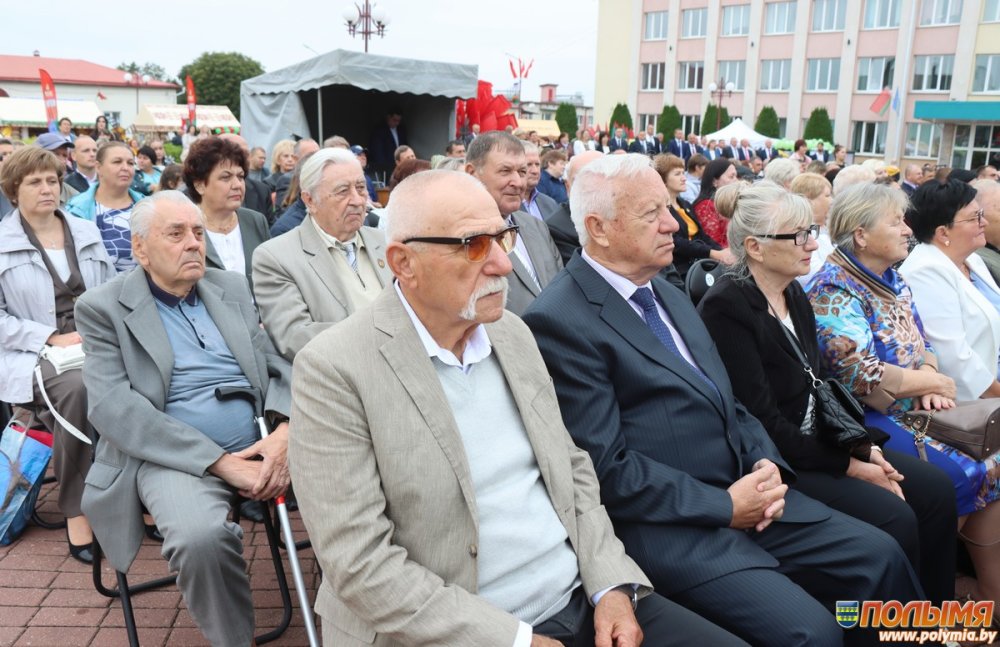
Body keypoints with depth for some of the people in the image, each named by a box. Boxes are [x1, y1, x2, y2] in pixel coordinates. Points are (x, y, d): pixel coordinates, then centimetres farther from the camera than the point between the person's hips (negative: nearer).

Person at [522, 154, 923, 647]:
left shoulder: (667, 293, 13)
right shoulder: (560, 321, -16)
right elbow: (606, 467, -19)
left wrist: (766, 463, -2)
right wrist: (724, 507, -15)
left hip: (746, 492, 9)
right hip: (672, 524, -8)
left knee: (879, 555, 7)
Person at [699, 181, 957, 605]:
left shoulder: (794, 295, 7)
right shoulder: (726, 308, -20)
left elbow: (817, 387, 11)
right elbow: (764, 423, -21)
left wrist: (863, 446, -3)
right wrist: (849, 466, -16)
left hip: (815, 440, 9)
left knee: (935, 488, 1)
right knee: (894, 519, -18)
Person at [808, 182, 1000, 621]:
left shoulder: (893, 280, 12)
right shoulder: (833, 291, -15)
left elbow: (922, 344, 16)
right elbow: (861, 377, -23)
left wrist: (929, 381, -6)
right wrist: (932, 382, -11)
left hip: (912, 408, 8)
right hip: (866, 420, -8)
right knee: (965, 478, -18)